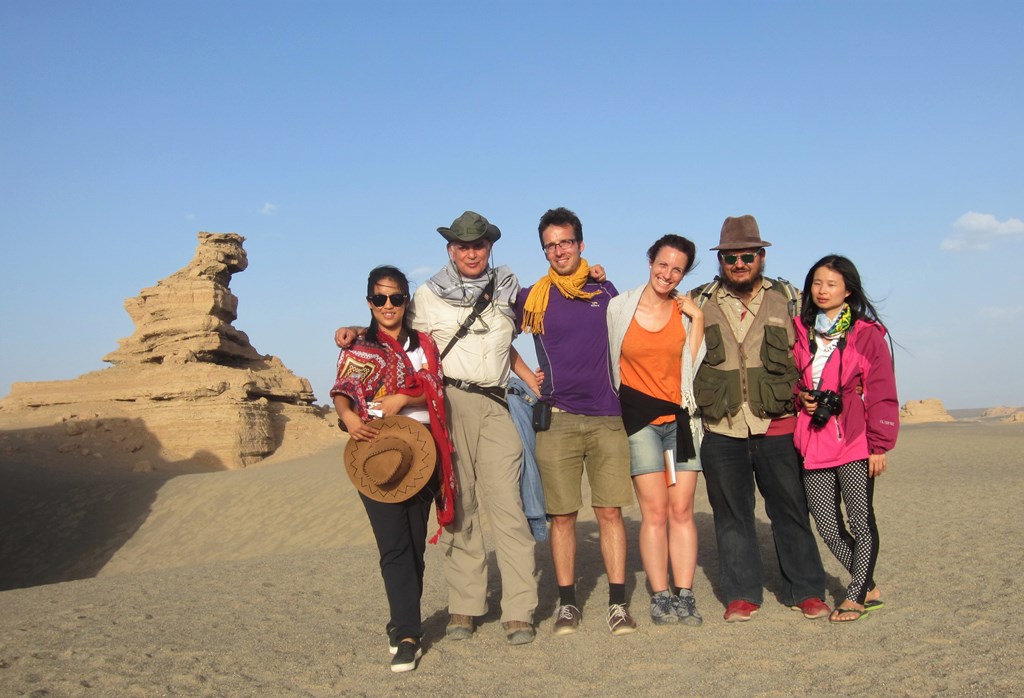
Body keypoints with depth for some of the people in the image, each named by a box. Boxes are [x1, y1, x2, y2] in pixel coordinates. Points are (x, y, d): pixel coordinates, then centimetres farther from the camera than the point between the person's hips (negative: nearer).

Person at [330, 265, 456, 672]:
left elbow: (435, 394, 3)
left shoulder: (423, 344, 14)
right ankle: (407, 634, -7)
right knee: (394, 545, -8)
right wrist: (348, 416, -31)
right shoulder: (357, 349, 9)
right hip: (374, 451, -2)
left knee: (415, 543, 5)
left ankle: (403, 625, 19)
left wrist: (401, 399, -16)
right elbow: (341, 391, -9)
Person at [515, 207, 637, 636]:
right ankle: (567, 604, 13)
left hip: (607, 418, 1)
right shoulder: (532, 297, 5)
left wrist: (628, 398, 13)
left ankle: (618, 603, 8)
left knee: (610, 512, 1)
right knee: (562, 516, 3)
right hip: (558, 420, -1)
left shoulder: (605, 291, 10)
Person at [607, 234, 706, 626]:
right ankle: (660, 598, 2)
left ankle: (684, 596, 4)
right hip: (640, 418, -2)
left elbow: (693, 368, -2)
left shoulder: (687, 311, 7)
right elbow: (610, 362, 12)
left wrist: (697, 319, -5)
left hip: (680, 417, 2)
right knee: (655, 511, -5)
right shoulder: (619, 307, 3)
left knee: (682, 509, -1)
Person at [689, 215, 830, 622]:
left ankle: (805, 591, 20)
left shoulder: (788, 298, 7)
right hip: (721, 431, 1)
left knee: (790, 509, 6)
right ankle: (742, 594, 19)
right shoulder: (698, 303, 6)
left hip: (778, 426, 0)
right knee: (731, 514, 7)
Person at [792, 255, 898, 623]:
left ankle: (855, 596, 11)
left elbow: (882, 393, -2)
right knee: (827, 527, 5)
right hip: (813, 443, 4)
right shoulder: (801, 332, 12)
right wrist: (800, 396, 1)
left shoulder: (867, 334, 0)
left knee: (861, 520, -1)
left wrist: (879, 445, -7)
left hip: (854, 443, -4)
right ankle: (869, 588, 22)